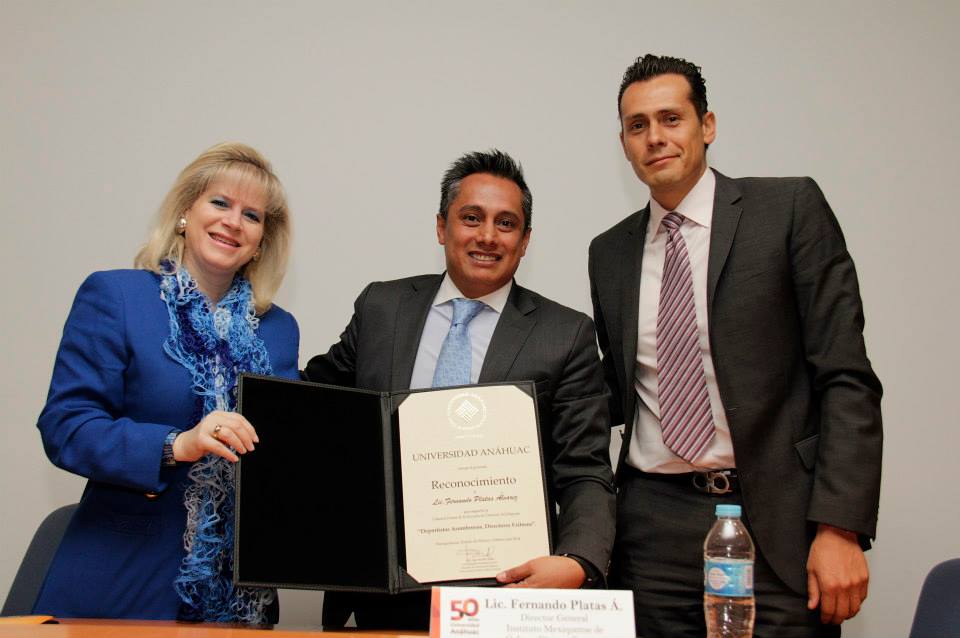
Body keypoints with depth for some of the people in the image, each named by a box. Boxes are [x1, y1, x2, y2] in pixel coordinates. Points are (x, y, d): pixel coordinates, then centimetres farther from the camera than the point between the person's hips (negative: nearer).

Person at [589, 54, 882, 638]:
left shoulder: (791, 209, -1)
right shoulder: (610, 252, 12)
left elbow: (846, 375, -6)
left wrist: (841, 526, -13)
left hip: (777, 523, -3)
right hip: (655, 528, 3)